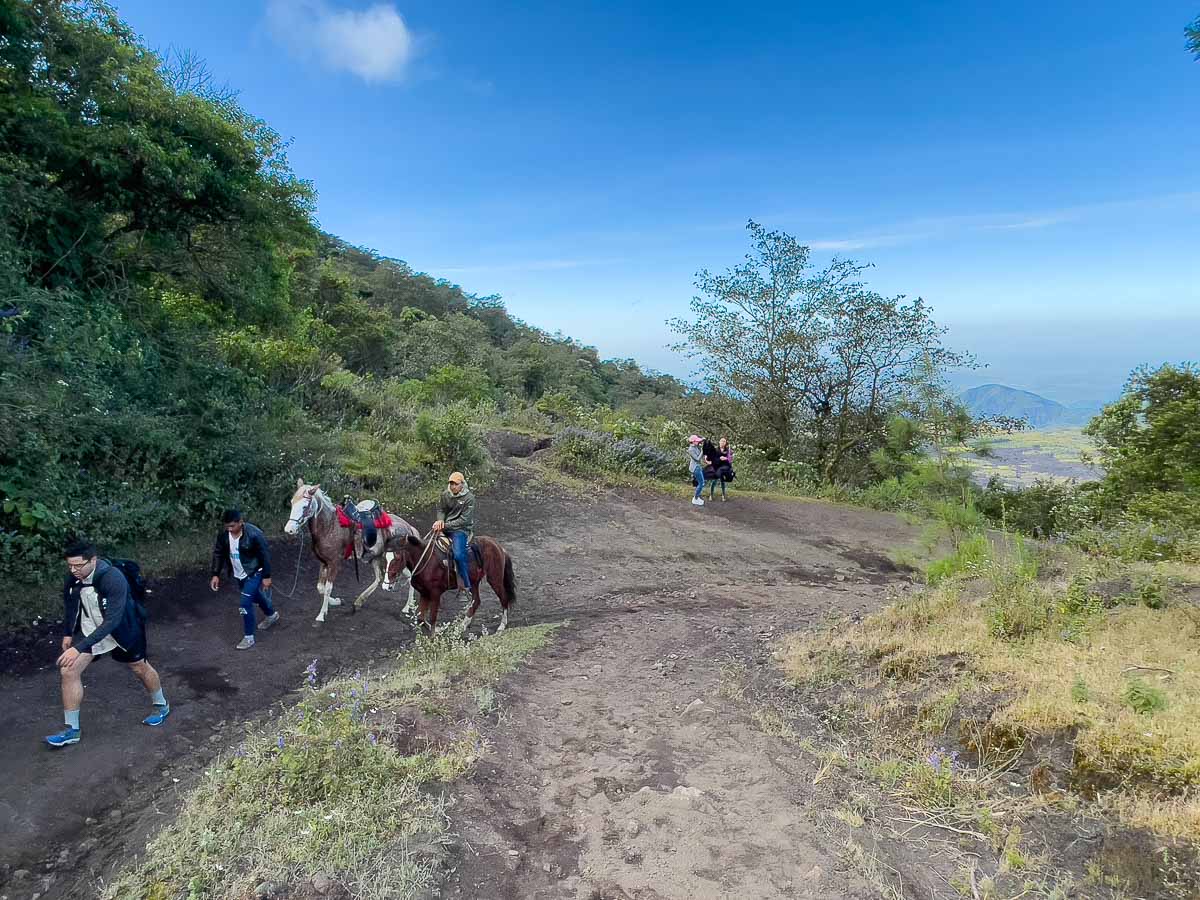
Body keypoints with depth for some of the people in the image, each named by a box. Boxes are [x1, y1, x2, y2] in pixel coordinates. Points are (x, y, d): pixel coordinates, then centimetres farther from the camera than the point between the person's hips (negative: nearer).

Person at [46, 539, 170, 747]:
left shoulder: (113, 578, -36)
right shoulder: (73, 576, -17)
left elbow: (112, 620, -38)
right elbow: (69, 602, 6)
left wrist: (79, 648, -41)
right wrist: (67, 634, 11)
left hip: (121, 631, -5)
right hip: (88, 629, 5)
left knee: (140, 668, 14)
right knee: (68, 671, -8)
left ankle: (162, 706, 39)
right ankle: (71, 730, 8)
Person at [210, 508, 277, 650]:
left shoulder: (254, 534, -28)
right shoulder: (223, 534, -12)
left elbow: (265, 555, -20)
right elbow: (218, 553, 2)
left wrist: (266, 577, -16)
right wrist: (215, 574, 0)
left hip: (254, 573, -7)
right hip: (239, 574, 7)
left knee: (246, 603, -11)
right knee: (255, 596, 25)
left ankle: (249, 637, 4)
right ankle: (272, 615, 51)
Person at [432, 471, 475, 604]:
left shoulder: (469, 498, -13)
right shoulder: (445, 494, 4)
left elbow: (464, 520, -16)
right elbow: (441, 509, 15)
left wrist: (446, 525, -20)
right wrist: (440, 520, -9)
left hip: (461, 529, -7)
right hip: (445, 527, 7)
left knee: (459, 555, -25)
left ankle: (465, 588, -13)